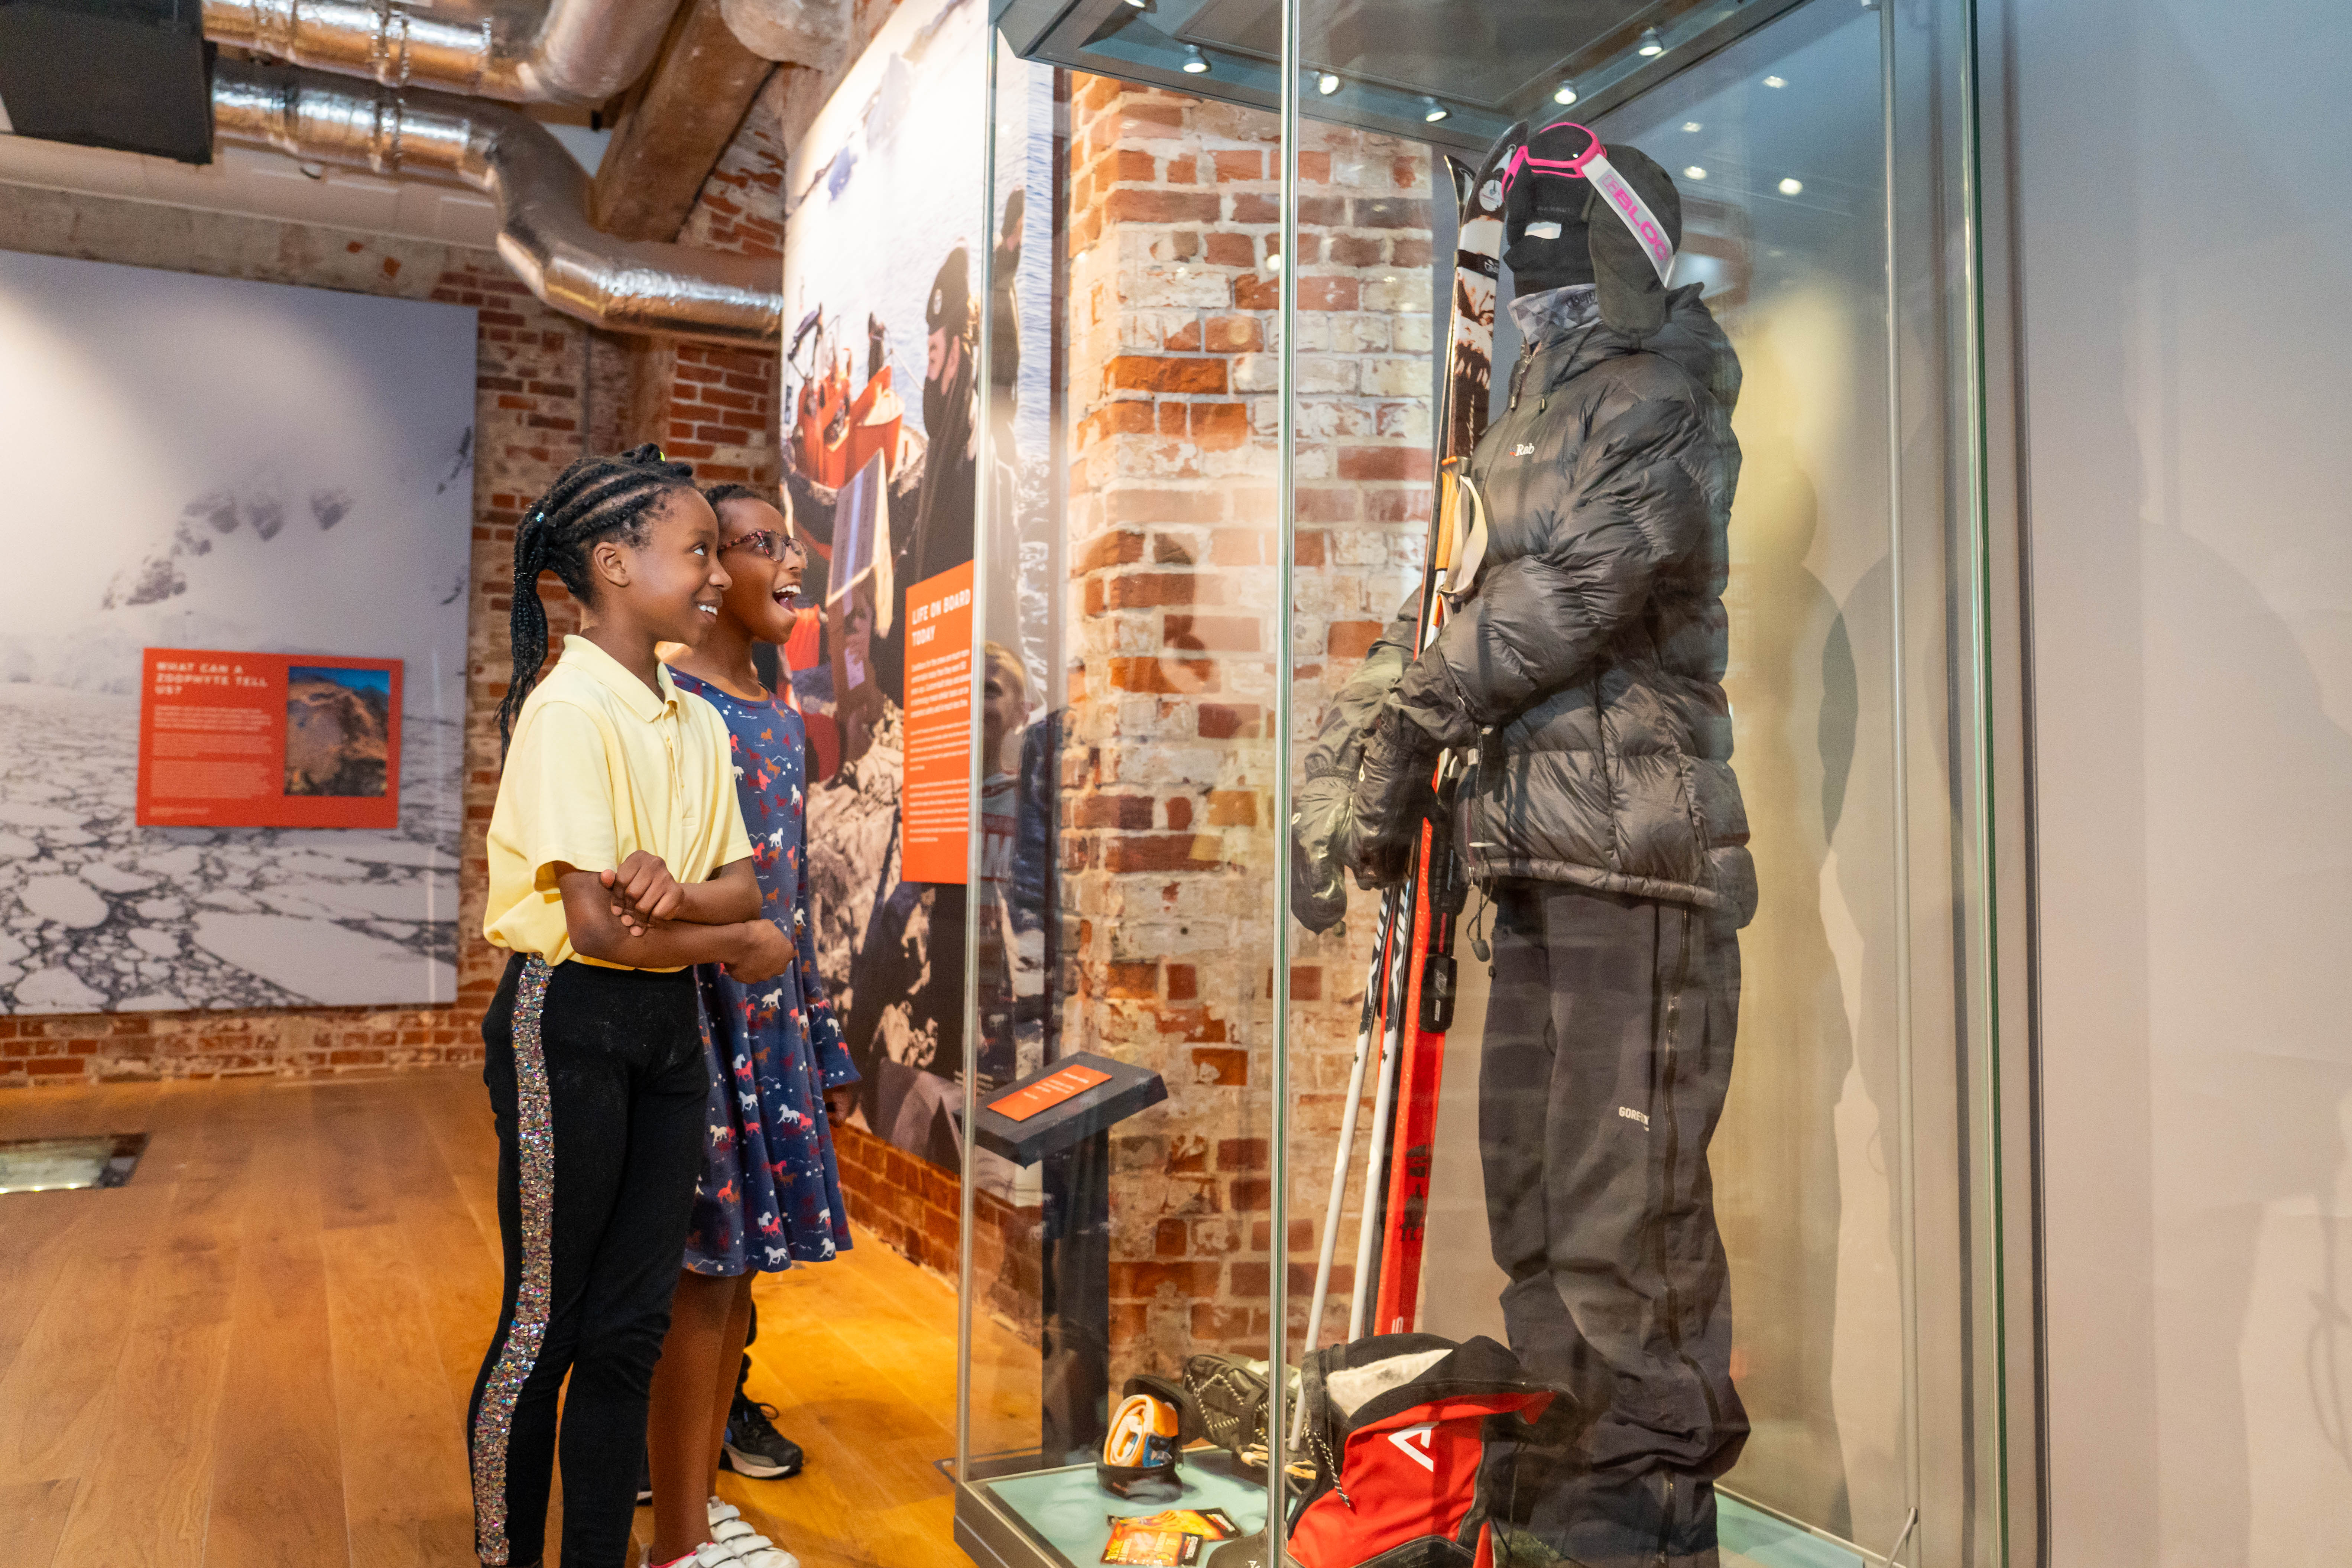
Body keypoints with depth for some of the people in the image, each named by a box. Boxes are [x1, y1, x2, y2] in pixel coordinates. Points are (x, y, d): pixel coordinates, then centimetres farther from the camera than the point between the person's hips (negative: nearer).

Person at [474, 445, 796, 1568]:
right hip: (569, 1024, -7)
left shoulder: (696, 720, 9)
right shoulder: (568, 709, -15)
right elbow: (595, 926, -20)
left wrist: (675, 890, -18)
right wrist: (743, 942, -5)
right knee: (545, 1325, 7)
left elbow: (742, 886, 5)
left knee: (630, 1326, 12)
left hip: (668, 1024, 7)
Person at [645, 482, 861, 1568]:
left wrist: (824, 1045, 18)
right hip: (698, 1014, -8)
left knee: (738, 1261, 14)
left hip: (774, 1021, 8)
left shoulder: (783, 715, 13)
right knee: (701, 1269, 0)